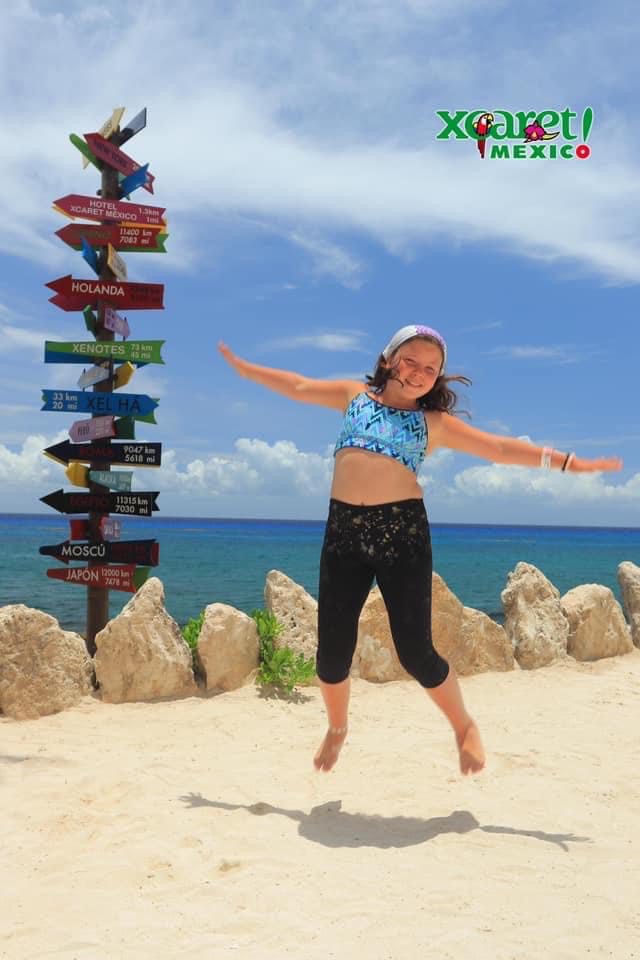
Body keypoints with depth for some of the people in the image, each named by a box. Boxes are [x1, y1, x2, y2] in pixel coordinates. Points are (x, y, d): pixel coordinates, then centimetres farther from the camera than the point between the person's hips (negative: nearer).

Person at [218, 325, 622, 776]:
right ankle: (337, 729, 35)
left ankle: (465, 726, 26)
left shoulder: (434, 422, 9)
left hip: (402, 531, -2)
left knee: (415, 650, -3)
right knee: (332, 649, 4)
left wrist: (566, 461, -1)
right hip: (344, 531, 2)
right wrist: (242, 366, 29)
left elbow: (497, 447, 5)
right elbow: (299, 386, 23)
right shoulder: (355, 395, 15)